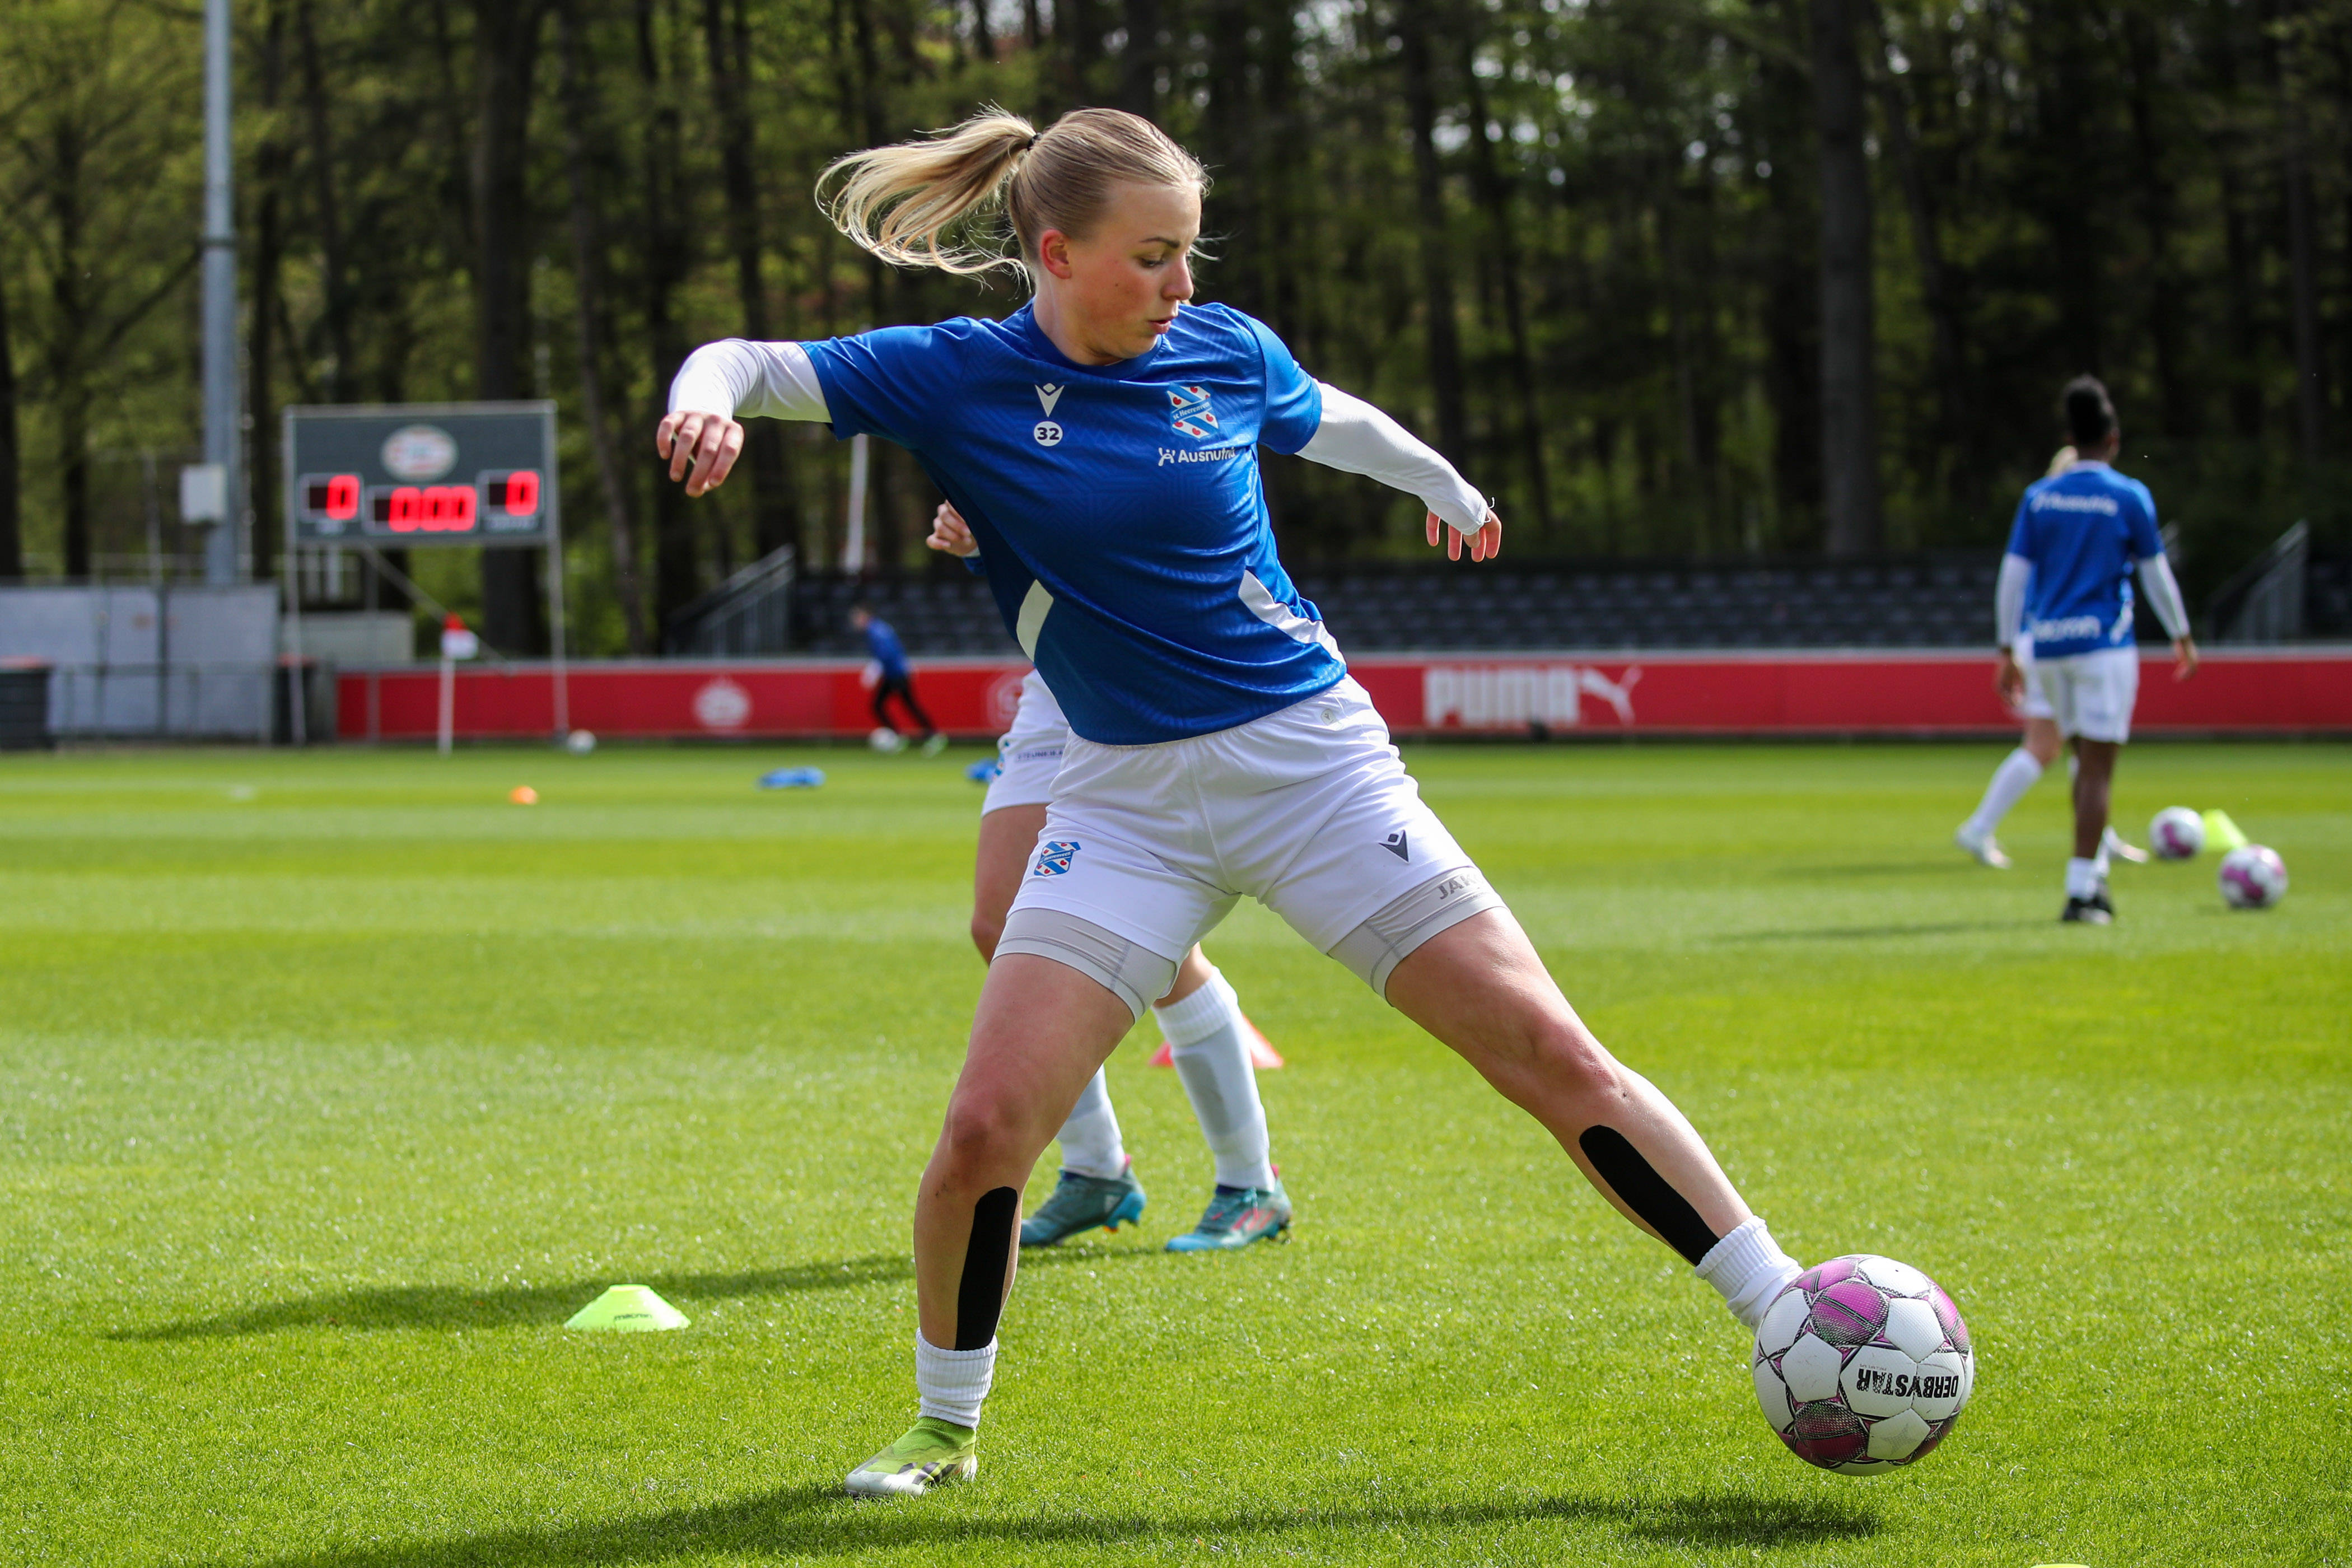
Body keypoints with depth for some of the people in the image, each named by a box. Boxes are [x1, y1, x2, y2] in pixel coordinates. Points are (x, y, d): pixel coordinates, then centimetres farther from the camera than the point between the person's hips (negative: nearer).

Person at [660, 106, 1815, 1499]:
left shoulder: (1227, 353, 0)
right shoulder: (959, 380, -5)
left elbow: (1334, 421, 22)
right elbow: (747, 366, -9)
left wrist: (1448, 487, 40)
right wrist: (708, 397, -34)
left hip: (1313, 758, 1)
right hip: (1126, 798, 0)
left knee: (1552, 1054, -7)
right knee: (986, 1129, -11)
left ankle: (1783, 1313, 0)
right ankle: (948, 1428, 12)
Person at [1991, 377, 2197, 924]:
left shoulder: (2037, 497, 5)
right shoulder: (2129, 498, -5)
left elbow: (2013, 576, 3)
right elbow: (2156, 573, 1)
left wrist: (2008, 651, 7)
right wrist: (2182, 637, 14)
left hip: (2047, 646, 4)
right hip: (2103, 642, -4)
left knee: (2087, 759, 18)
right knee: (2097, 767, -3)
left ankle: (2092, 875, 16)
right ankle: (2080, 892, -8)